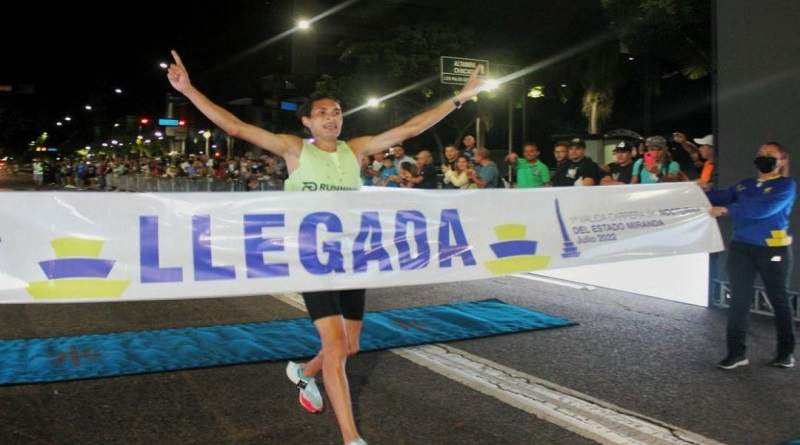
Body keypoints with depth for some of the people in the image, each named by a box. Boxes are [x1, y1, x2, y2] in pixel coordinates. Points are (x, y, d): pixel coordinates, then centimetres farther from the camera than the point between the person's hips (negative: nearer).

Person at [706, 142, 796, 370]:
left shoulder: (786, 185, -5)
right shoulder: (744, 185, 12)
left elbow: (764, 208, -22)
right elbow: (720, 197, -3)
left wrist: (728, 210, -26)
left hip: (773, 249, -4)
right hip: (740, 248, 4)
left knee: (780, 301, 9)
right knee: (738, 301, 2)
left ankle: (786, 351, 23)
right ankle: (737, 352, 7)